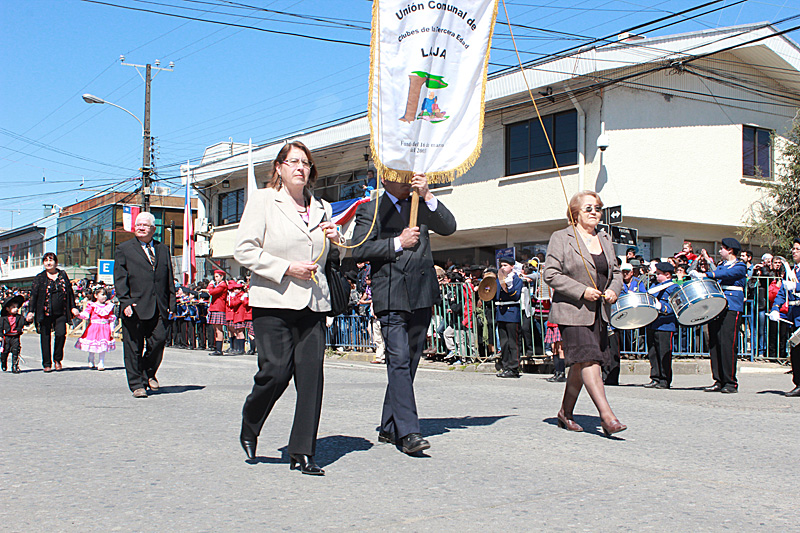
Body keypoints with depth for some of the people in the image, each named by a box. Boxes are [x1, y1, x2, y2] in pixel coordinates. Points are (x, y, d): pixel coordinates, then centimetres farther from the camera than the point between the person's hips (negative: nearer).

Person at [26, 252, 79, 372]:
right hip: (45, 313, -1)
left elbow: (69, 292, 16)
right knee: (45, 337, 2)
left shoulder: (63, 275, 12)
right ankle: (47, 364, 13)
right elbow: (33, 295, 2)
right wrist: (31, 311, -5)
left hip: (60, 313, 1)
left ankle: (57, 359, 10)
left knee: (61, 334, -12)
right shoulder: (40, 277, 5)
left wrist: (73, 307, 10)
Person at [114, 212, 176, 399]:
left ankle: (149, 374, 20)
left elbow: (169, 279, 18)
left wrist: (171, 303, 9)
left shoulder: (163, 250, 17)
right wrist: (125, 301, -11)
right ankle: (137, 384, 8)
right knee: (133, 347, 0)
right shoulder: (124, 249, 7)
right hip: (135, 307, -3)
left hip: (159, 308, 3)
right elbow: (119, 278, 0)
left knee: (158, 340, -4)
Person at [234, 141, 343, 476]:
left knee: (311, 376, -3)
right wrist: (286, 268, -11)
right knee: (275, 372, -10)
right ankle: (249, 428, 20)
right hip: (274, 301, -4)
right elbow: (244, 250, -4)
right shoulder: (262, 200, 4)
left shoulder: (321, 208, 20)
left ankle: (302, 454, 5)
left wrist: (334, 241, 5)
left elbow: (330, 259, 28)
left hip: (313, 303, 5)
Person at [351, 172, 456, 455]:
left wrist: (428, 196, -7)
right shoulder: (369, 210, 7)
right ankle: (408, 432, -16)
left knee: (408, 364, 8)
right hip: (391, 298, -5)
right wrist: (398, 243, -9)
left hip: (421, 296, 5)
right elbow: (360, 250, -5)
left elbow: (448, 227, 3)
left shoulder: (421, 206, 18)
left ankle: (389, 428, 18)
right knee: (399, 362, -13)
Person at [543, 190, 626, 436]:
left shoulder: (604, 239, 16)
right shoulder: (561, 238, -4)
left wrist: (613, 289, 0)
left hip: (599, 313, 7)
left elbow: (615, 272, 22)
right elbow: (551, 274, -11)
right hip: (572, 312, -7)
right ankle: (607, 416, -19)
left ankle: (566, 413, 23)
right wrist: (582, 291, -18)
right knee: (589, 360, -15)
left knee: (581, 364, 10)